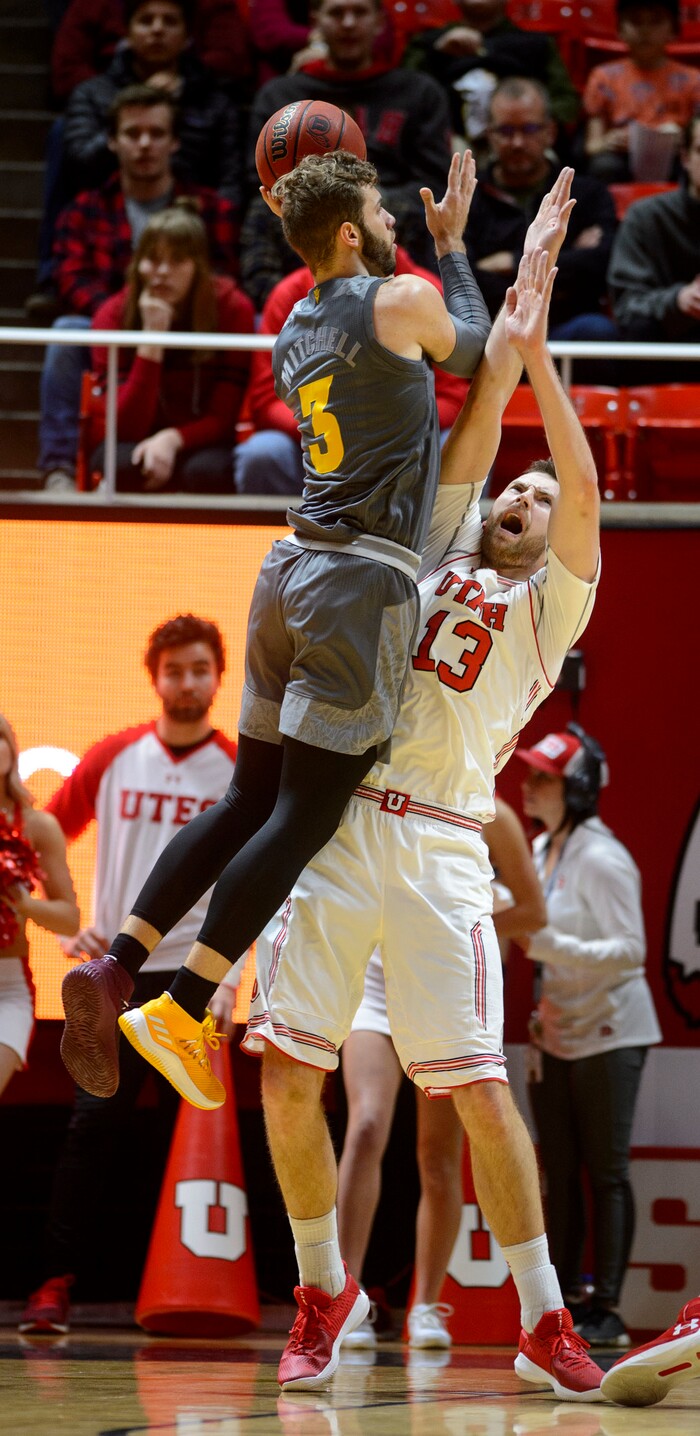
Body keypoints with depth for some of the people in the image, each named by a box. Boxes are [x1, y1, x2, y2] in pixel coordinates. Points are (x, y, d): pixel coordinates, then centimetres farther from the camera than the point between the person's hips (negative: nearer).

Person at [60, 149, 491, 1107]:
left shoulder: (293, 331, 15)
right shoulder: (401, 300, -7)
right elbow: (473, 349, 14)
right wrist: (452, 242, 27)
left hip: (295, 563, 8)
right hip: (366, 574, -8)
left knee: (252, 799, 13)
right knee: (305, 816, -8)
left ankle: (117, 967, 4)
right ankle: (182, 1012, -15)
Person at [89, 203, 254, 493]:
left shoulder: (232, 310, -11)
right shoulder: (113, 316, -11)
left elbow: (223, 418, -11)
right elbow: (126, 428, -19)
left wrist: (173, 438, -32)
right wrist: (152, 337, -27)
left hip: (203, 446, 0)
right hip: (139, 446, 0)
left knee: (205, 471, -36)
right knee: (122, 464, -36)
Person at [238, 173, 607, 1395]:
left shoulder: (550, 606, 12)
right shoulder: (436, 555, 21)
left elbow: (586, 487, -2)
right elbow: (471, 435, 12)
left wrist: (539, 356, -7)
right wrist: (511, 318, 6)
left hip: (440, 846, -3)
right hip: (335, 823, 3)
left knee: (479, 1086, -9)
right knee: (286, 1070, -3)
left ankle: (543, 1319, -1)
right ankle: (324, 1288, 14)